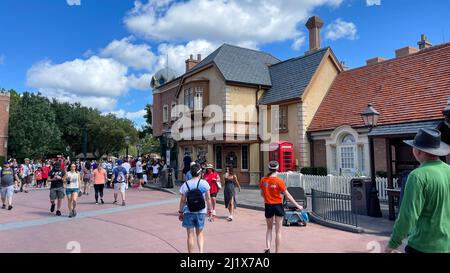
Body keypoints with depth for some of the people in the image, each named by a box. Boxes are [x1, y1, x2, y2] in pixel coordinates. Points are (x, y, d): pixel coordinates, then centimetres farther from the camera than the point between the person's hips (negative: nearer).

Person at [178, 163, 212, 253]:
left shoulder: (186, 184, -4)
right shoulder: (204, 183, -3)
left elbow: (183, 200, -3)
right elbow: (208, 198, 0)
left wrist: (180, 212, 7)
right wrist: (209, 209, 12)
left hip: (189, 212, -1)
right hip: (201, 211, 1)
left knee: (190, 235, 8)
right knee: (199, 233, 17)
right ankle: (201, 251, 4)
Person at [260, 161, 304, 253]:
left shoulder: (263, 180, -4)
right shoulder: (279, 181, -14)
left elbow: (262, 194, 7)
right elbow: (287, 195, -10)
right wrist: (297, 205, -2)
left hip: (268, 206, 3)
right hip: (278, 206, -3)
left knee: (269, 229, 21)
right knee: (278, 231, 8)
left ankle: (267, 248, 6)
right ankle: (277, 251, 12)